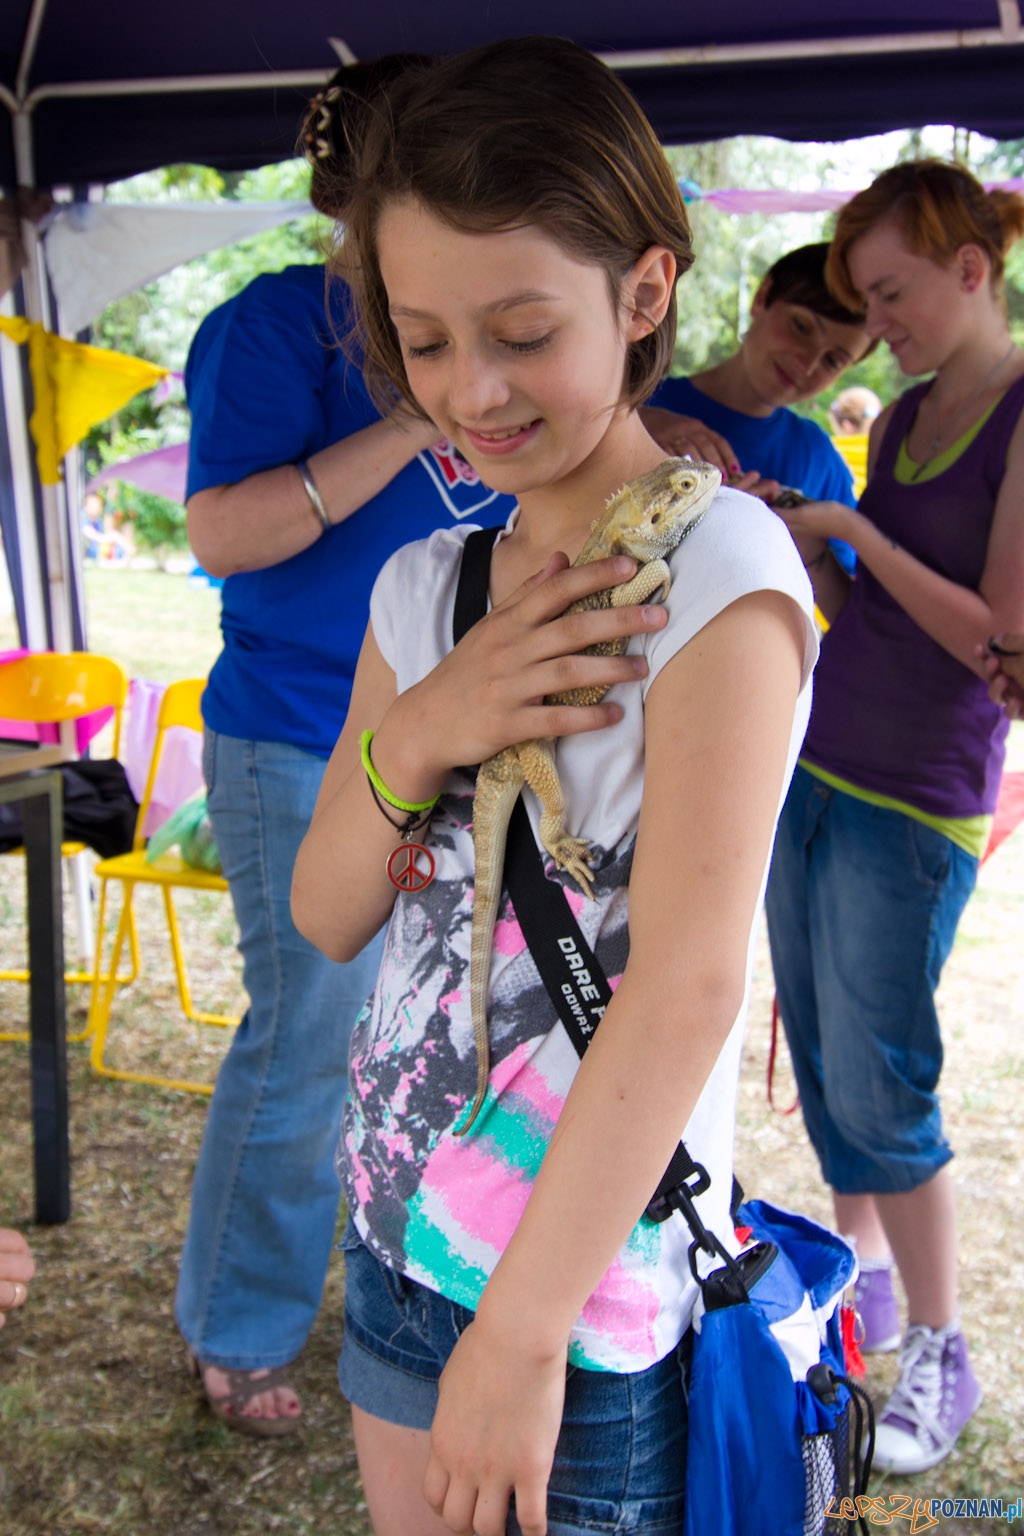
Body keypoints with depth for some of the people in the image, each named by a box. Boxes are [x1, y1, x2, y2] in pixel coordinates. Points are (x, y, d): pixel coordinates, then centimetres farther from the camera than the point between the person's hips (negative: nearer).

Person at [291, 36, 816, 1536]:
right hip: (398, 1230, 6)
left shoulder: (716, 565, -16)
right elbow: (326, 915, 6)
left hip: (597, 1267, -6)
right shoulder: (426, 585, 5)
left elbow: (692, 981, -22)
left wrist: (525, 1327, -21)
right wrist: (413, 738, -14)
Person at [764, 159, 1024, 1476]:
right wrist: (781, 533, -1)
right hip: (811, 768, 7)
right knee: (819, 1058, 14)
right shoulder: (903, 417, 11)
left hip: (914, 802, -7)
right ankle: (858, 1277, 32)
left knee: (878, 1086, -1)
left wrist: (849, 530, -15)